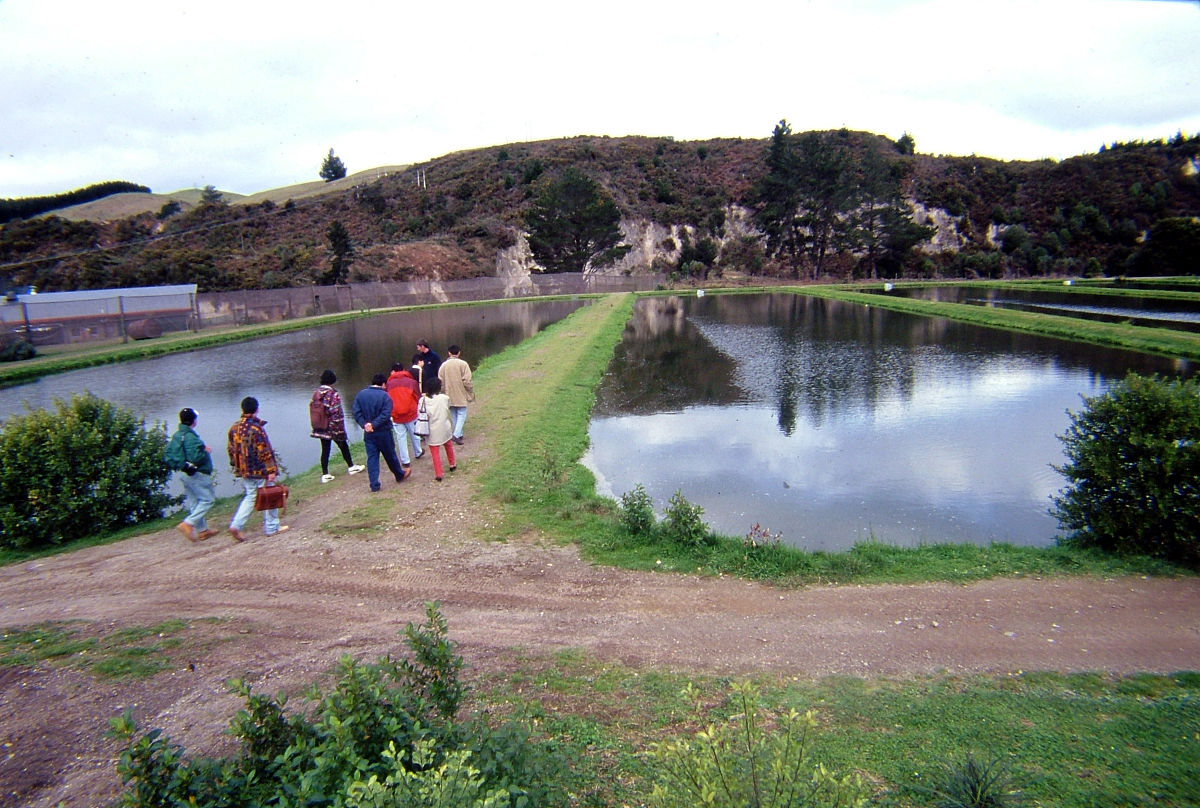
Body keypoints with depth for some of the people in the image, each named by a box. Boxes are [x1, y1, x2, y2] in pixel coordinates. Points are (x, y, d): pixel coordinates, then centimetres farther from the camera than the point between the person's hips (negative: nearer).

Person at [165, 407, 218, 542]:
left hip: (184, 473, 10)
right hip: (197, 474, -10)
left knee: (194, 503, 14)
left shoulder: (176, 436, 9)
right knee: (208, 499, -4)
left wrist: (178, 466, 18)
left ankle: (202, 530, 21)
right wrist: (206, 452, -10)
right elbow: (196, 457, -26)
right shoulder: (191, 437, -21)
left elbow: (168, 455, 13)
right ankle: (188, 524, -12)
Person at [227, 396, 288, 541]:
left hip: (243, 471, 7)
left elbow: (231, 450, 15)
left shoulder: (234, 428, 6)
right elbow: (265, 452, -19)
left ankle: (236, 525, 5)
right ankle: (272, 528, 15)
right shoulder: (256, 428, -18)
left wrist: (236, 466, 25)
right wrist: (271, 470, -15)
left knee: (250, 497, 17)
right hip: (259, 471, -7)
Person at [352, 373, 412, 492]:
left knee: (372, 458, 7)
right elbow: (385, 415, -21)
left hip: (368, 433, 3)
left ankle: (374, 485, 5)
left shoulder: (360, 395, 2)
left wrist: (365, 424, -12)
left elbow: (357, 413, -4)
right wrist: (374, 425, -18)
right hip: (383, 432, -3)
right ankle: (400, 475, 34)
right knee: (390, 455, 14)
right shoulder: (385, 396, -12)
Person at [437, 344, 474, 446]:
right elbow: (467, 381, -14)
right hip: (461, 395, -4)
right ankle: (456, 435, -14)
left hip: (449, 395, 4)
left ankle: (459, 434, 21)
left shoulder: (444, 365, 0)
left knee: (454, 415, 15)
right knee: (461, 414, 2)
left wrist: (444, 391, 16)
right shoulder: (463, 364, -12)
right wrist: (471, 391, 1)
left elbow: (440, 381, 3)